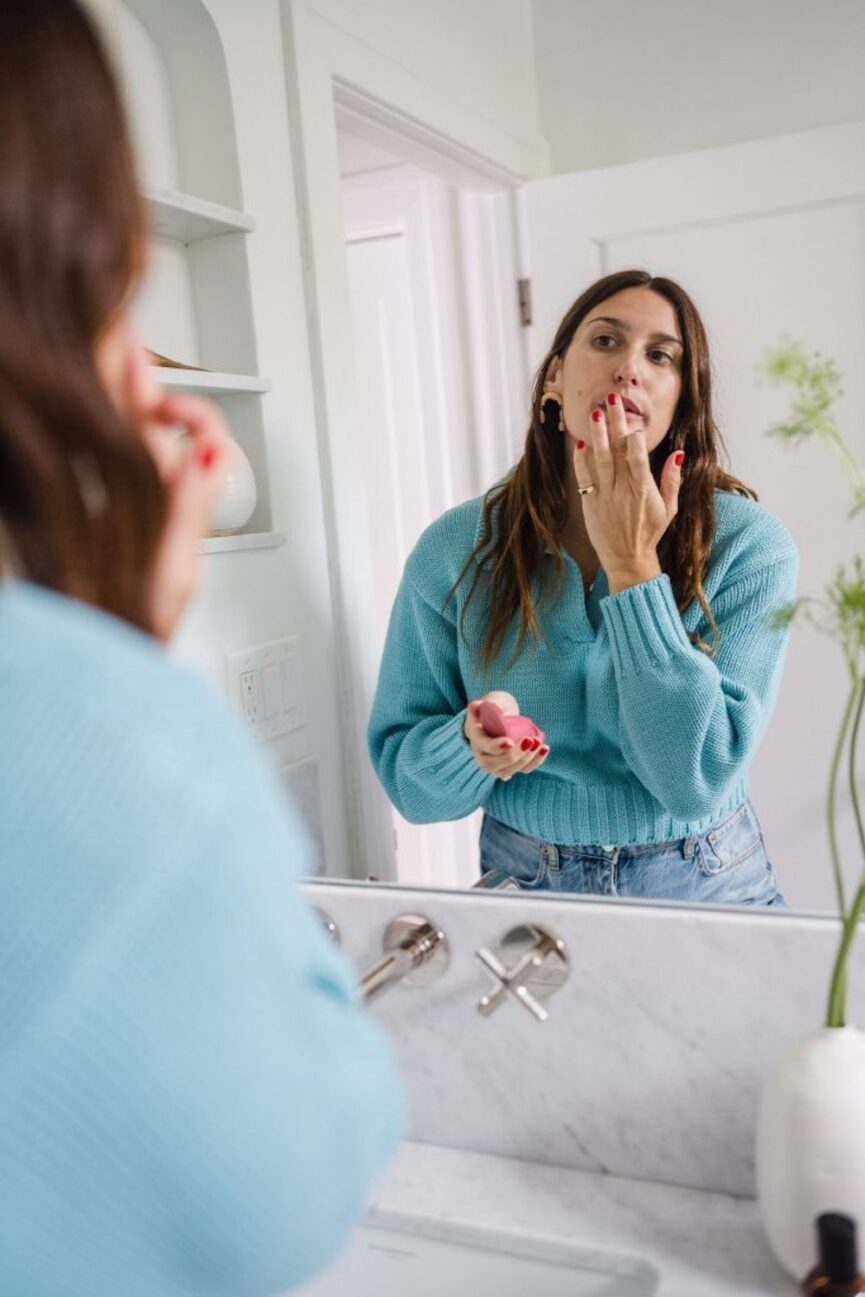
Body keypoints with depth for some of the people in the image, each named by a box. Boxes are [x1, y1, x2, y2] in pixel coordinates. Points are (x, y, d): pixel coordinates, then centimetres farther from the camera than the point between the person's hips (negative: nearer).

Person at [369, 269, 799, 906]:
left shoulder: (748, 542, -10)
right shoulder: (455, 550, -6)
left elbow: (697, 781, -16)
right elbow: (405, 779, 0)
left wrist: (633, 565, -19)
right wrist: (472, 748, -21)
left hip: (703, 887, -2)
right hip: (526, 883, 2)